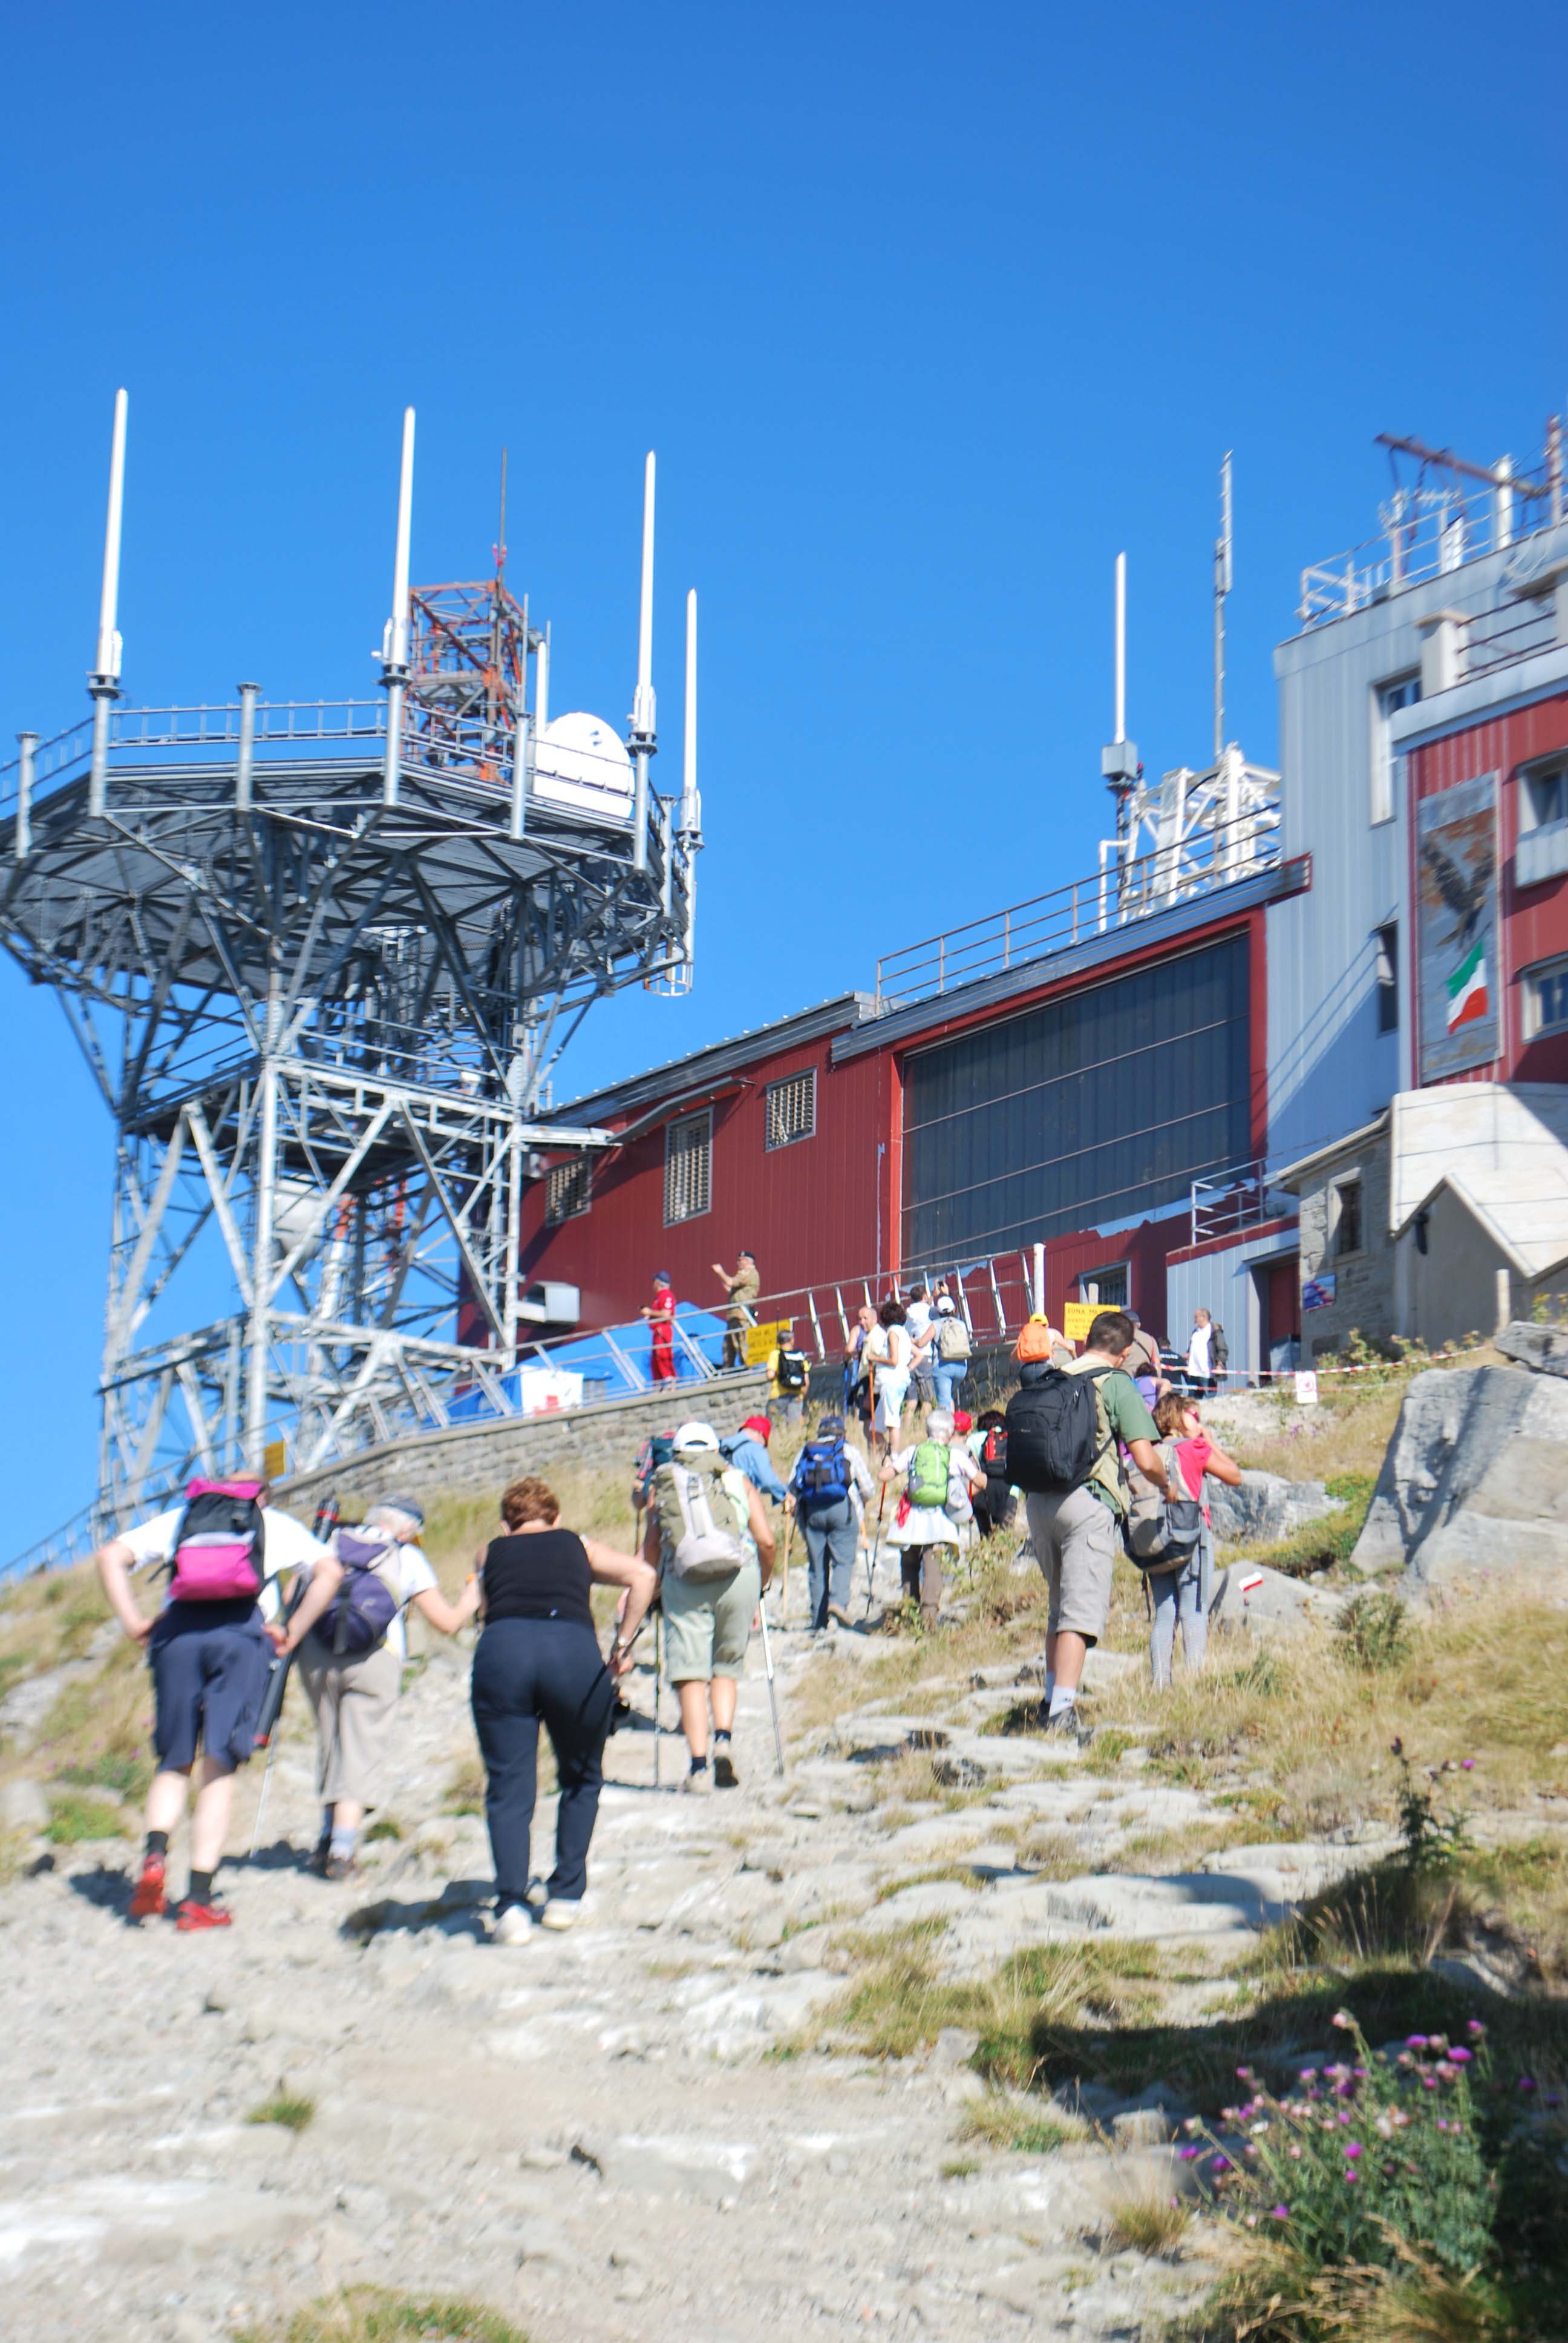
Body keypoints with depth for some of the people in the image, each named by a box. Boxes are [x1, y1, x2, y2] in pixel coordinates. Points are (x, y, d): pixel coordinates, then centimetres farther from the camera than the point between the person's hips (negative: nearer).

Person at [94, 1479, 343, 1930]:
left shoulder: (178, 1519, 27)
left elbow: (110, 1556, 14)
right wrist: (293, 1634, 10)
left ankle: (155, 1855, -14)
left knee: (174, 1763, 13)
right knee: (219, 1768, 0)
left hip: (178, 1631, 1)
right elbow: (329, 1571, 10)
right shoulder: (277, 1524, 25)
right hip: (242, 1632, -1)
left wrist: (133, 1622, 11)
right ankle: (198, 1900, -6)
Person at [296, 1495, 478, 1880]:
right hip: (376, 1660, -3)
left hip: (316, 1656, 3)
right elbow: (447, 1623, 9)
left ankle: (329, 1841, 21)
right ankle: (342, 1851, -8)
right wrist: (468, 1603, 28)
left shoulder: (331, 1544, 15)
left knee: (330, 1745, 18)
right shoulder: (408, 1559, 8)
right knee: (363, 1751, 1)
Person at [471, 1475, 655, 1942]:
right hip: (574, 1647, 0)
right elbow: (641, 1575, 13)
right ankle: (565, 1897, 17)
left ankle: (511, 1905, -11)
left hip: (501, 1650, 0)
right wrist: (623, 1644, 13)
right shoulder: (579, 1546, 27)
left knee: (508, 1788, 5)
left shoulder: (490, 1553, 29)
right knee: (582, 1781, 21)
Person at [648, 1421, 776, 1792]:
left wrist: (658, 1587, 23)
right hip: (738, 1575, 1)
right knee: (725, 1668, 17)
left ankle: (699, 1767, -11)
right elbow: (766, 1541, 10)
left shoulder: (663, 1484, 17)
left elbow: (653, 1548, 9)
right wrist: (762, 1585, 24)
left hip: (683, 1578, -1)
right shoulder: (737, 1480, 18)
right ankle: (724, 1738, -6)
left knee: (690, 1675, -2)